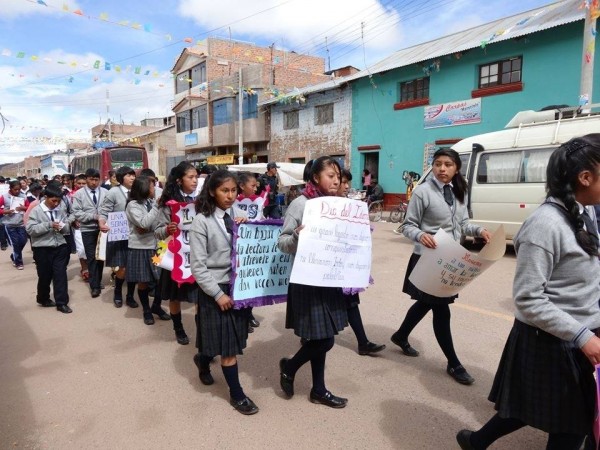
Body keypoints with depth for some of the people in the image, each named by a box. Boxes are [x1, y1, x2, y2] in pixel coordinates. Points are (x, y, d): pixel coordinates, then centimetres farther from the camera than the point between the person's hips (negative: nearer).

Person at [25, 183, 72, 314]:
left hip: (60, 247, 3)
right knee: (45, 276, 10)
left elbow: (67, 227, 12)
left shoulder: (60, 210, 7)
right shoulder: (36, 211, -5)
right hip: (43, 249, -3)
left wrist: (63, 226, -11)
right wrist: (49, 225, -20)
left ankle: (62, 303, 8)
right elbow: (30, 229, -12)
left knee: (61, 274, 1)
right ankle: (43, 299, 31)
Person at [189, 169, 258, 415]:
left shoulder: (239, 215, 2)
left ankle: (203, 359, 47)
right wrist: (218, 294, -14)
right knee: (229, 347, 4)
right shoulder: (202, 221, -11)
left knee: (232, 343, 18)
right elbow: (198, 266, -11)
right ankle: (236, 394, 23)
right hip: (216, 289, -5)